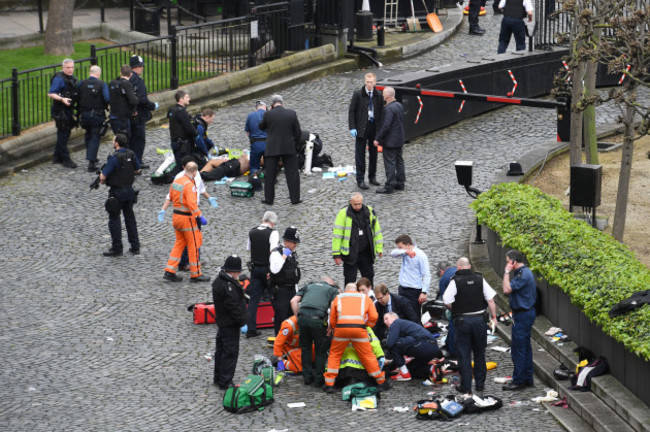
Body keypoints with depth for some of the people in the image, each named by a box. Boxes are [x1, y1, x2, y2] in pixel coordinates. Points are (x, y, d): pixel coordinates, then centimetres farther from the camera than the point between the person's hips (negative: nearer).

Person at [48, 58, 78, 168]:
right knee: (63, 135, -5)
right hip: (61, 111, -9)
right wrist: (62, 99, -32)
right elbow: (50, 94, -21)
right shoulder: (59, 79, -16)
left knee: (65, 134, 16)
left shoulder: (72, 78, 12)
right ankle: (66, 159, -2)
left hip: (69, 110, 9)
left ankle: (57, 157, 26)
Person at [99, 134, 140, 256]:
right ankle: (135, 246, 20)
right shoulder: (131, 155, -1)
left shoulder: (114, 158, -22)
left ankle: (117, 248, 6)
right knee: (130, 217, 16)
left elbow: (103, 176, -20)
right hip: (129, 190, 7)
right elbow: (137, 169, 15)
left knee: (114, 219, 4)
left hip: (117, 192, -7)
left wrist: (103, 180, 2)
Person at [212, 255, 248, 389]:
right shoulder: (228, 286, -25)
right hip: (230, 324, -11)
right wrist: (242, 323, -18)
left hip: (222, 321, 11)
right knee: (230, 352, -4)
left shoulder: (218, 281, 8)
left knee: (221, 349, 20)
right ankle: (225, 382, -1)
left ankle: (218, 378, 31)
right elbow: (234, 306, -24)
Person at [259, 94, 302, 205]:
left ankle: (269, 198, 9)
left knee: (269, 174, 7)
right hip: (289, 148, 1)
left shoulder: (268, 114, -7)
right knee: (292, 174, 7)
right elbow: (298, 132, 2)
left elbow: (261, 127, 10)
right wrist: (295, 145, 14)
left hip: (272, 149, -1)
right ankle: (295, 198, 8)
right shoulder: (291, 114, -2)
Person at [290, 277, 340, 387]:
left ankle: (307, 377, 23)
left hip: (303, 317, 3)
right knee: (320, 351, 10)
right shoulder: (333, 289, 20)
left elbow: (294, 301, 15)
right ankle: (319, 380, 13)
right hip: (318, 319, -3)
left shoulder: (308, 286, 29)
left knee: (305, 348, 19)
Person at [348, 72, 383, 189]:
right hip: (361, 127, -3)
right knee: (360, 154, 0)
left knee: (373, 153, 12)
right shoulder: (358, 94, -7)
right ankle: (360, 179, 6)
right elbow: (351, 111, -5)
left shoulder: (378, 95, 2)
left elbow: (381, 111, 7)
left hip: (374, 126, 3)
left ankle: (372, 177, 24)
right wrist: (352, 128, -12)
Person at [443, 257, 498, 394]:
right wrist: (494, 317, 8)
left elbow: (447, 302, -11)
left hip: (462, 320, -3)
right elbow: (490, 300, 0)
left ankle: (465, 386, 5)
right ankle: (480, 384, 20)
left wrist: (454, 310, 9)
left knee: (464, 354, 4)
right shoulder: (480, 279, 1)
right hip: (479, 319, 3)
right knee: (479, 353, 15)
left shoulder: (455, 281, -8)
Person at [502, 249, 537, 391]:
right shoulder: (525, 272, 13)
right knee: (525, 347, 15)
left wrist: (507, 272, -19)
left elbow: (507, 289, -25)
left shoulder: (523, 274, -20)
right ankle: (528, 379, 20)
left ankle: (518, 381, -3)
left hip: (522, 315, -11)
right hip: (528, 312, 11)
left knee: (518, 348, -6)